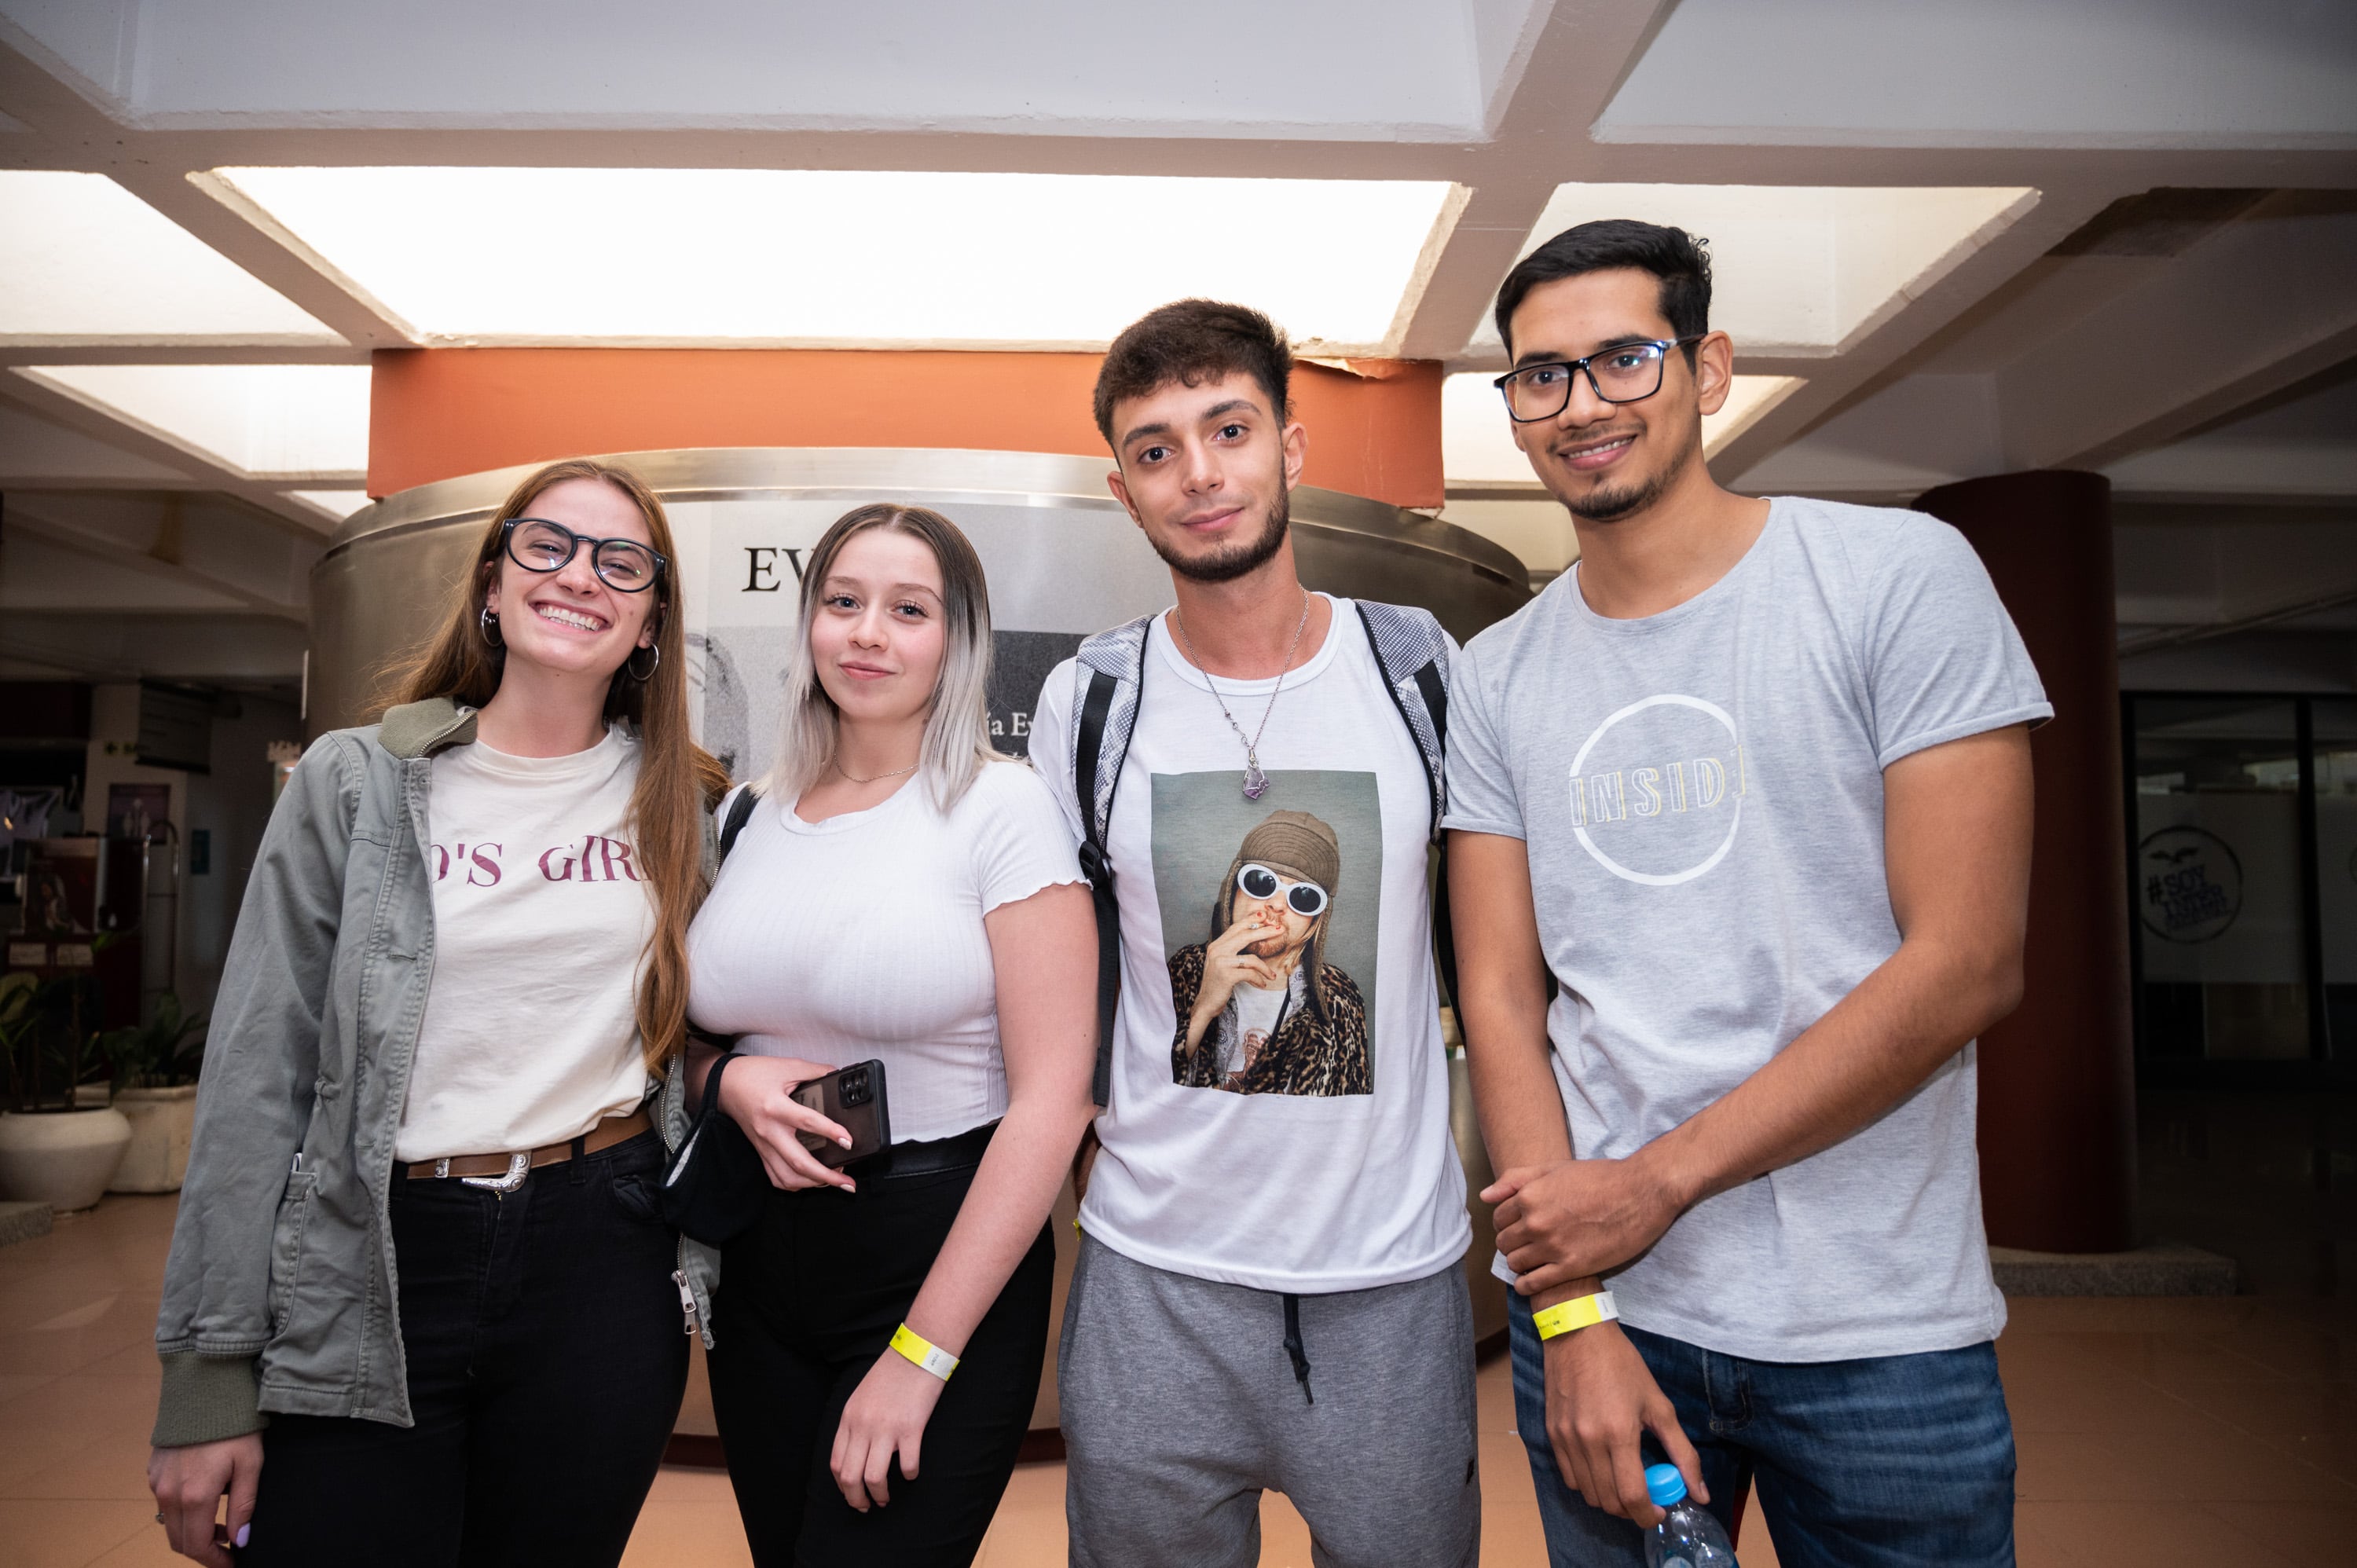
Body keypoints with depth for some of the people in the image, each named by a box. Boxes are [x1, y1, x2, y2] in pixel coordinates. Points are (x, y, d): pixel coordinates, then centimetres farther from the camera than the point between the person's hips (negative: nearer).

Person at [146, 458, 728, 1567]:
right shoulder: (353, 781, -2)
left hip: (599, 1268, 2)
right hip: (364, 1280, -1)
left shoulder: (684, 805, 4)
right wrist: (208, 1384, -4)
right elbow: (257, 1081, -3)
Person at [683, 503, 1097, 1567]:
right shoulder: (750, 815, 6)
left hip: (944, 1268, -5)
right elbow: (695, 1032, 17)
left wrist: (920, 1355, -16)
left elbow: (1053, 1099, -16)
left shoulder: (1001, 807, -11)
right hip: (757, 1271, 5)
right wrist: (731, 1081, -8)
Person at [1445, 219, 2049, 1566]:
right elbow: (1502, 997, 0)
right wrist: (1573, 1314, -9)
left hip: (1878, 1334, -2)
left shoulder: (1903, 576, -7)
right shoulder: (1499, 676, 3)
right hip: (1593, 1306, 3)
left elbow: (1969, 963, -13)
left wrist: (1656, 1181, -14)